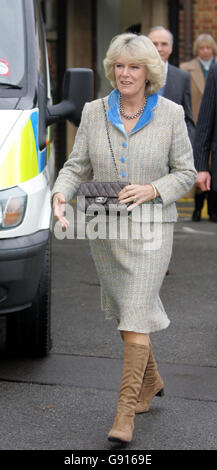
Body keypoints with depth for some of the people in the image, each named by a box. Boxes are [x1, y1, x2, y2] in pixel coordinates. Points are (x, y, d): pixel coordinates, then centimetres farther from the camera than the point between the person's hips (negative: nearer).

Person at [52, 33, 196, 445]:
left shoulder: (170, 114, -5)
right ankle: (150, 380, 39)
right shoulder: (94, 112, 2)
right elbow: (76, 166, 3)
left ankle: (126, 411, -6)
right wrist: (61, 193, -17)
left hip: (150, 228, -4)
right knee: (123, 311, 16)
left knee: (135, 316, -10)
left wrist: (153, 190, -18)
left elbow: (185, 172, 0)